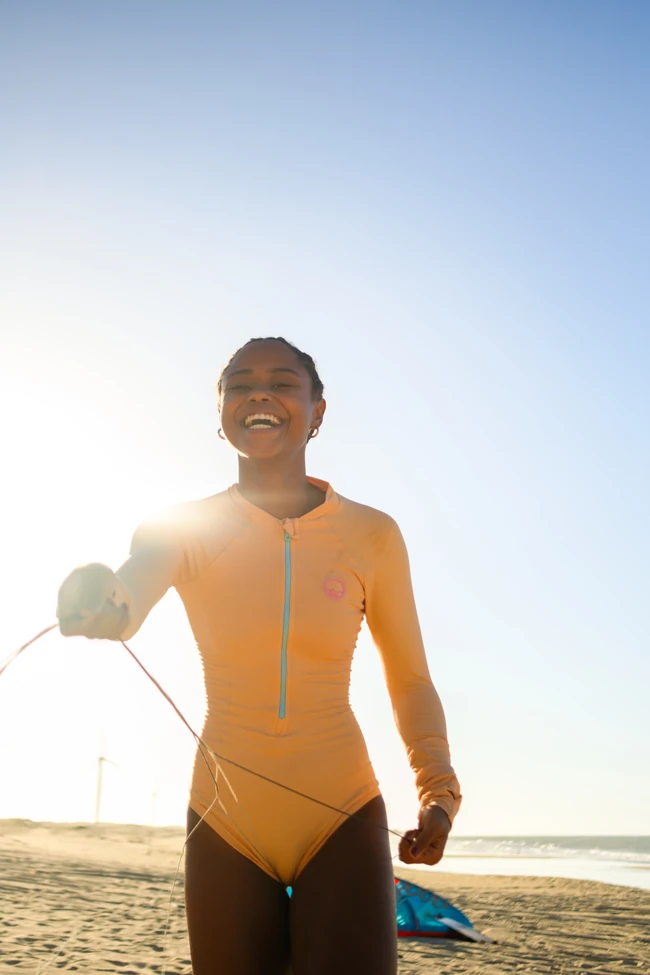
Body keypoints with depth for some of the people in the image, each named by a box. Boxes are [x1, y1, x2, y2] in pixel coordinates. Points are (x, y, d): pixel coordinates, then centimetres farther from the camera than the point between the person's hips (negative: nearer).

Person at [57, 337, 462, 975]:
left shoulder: (371, 535, -1)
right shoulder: (184, 529, -2)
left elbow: (410, 679, 7)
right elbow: (126, 601, -24)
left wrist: (437, 791, -8)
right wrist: (97, 599, -48)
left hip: (345, 822, 0)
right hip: (226, 824, 1)